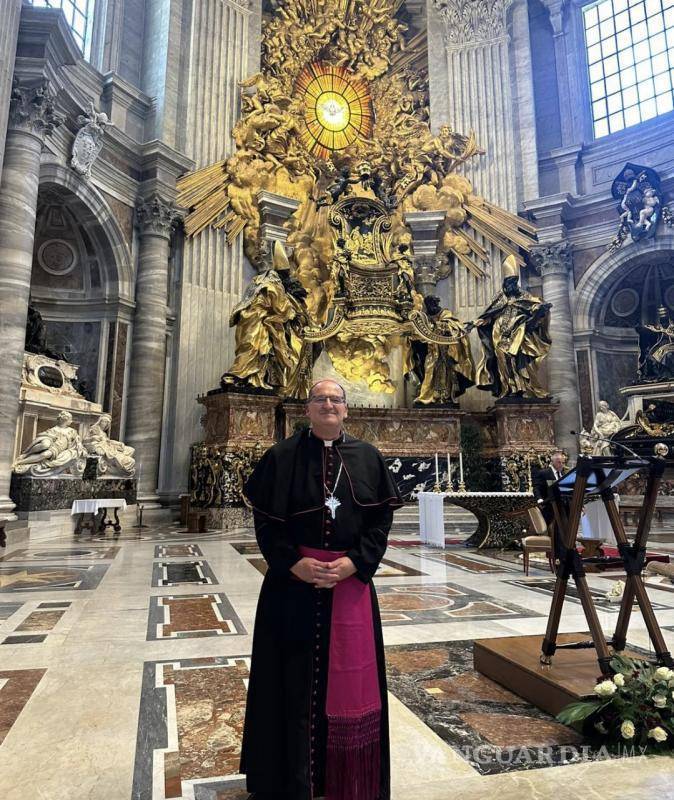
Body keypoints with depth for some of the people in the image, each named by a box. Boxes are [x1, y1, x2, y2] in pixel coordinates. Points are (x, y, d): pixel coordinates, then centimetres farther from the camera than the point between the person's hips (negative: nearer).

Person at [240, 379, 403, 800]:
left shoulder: (368, 457, 3)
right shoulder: (282, 456, -2)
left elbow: (382, 516, 0)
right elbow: (266, 519, -3)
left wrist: (355, 562, -11)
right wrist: (292, 562, -15)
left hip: (352, 580, 2)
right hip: (293, 581, -1)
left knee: (351, 675, 11)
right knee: (294, 675, 9)